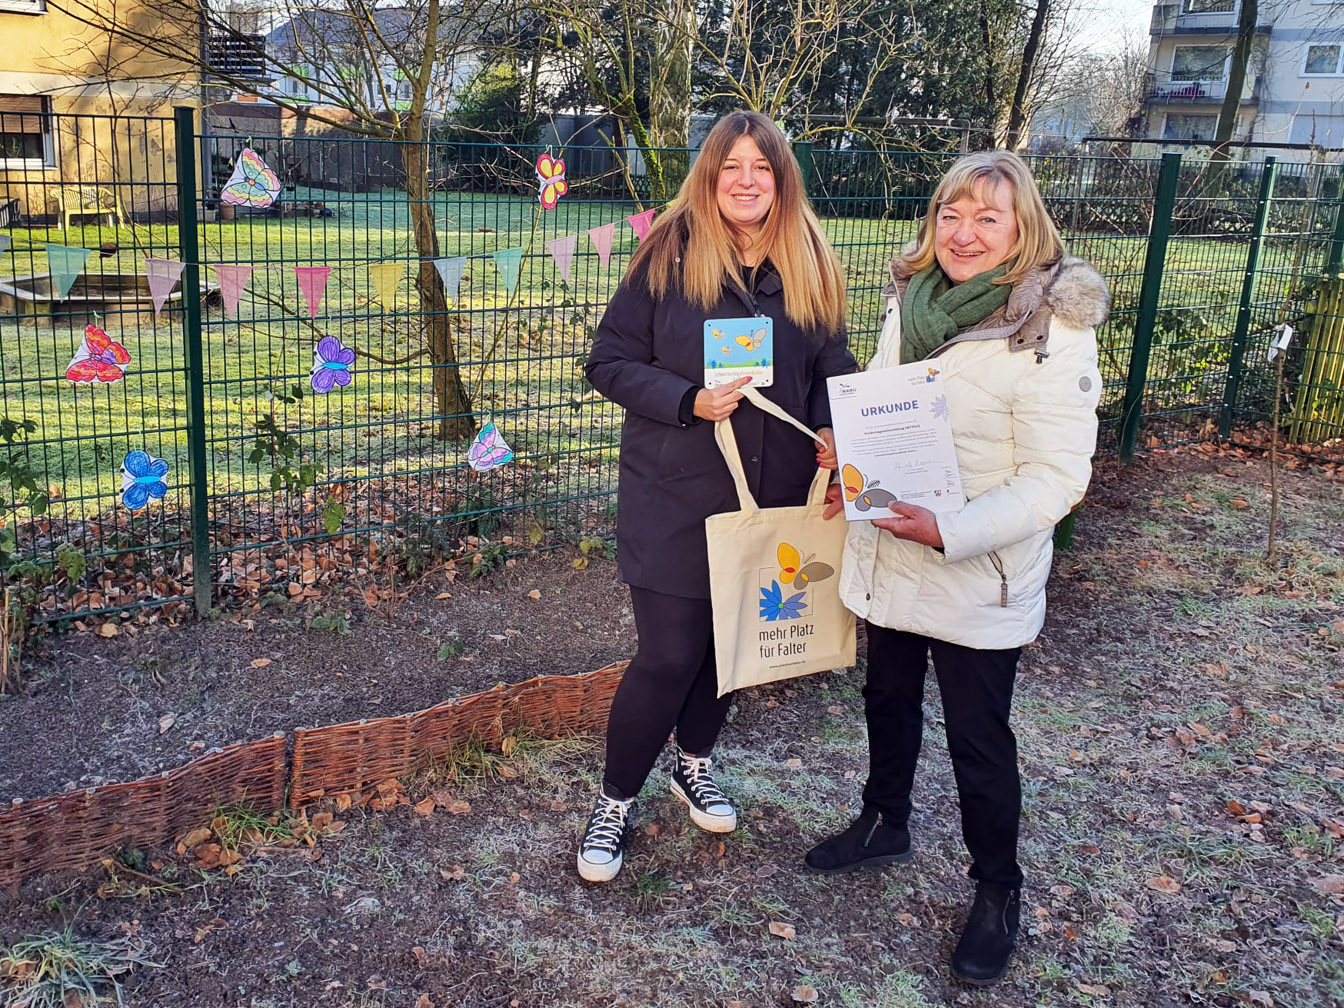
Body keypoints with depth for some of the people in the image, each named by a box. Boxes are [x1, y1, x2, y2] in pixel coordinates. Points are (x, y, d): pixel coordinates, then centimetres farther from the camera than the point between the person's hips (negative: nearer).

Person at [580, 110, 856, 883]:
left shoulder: (812, 268, 3)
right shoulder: (668, 256, -8)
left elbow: (832, 371, 11)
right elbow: (610, 363, -7)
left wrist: (832, 433, -9)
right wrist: (689, 402, -22)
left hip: (772, 495, 4)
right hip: (674, 497, -4)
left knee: (731, 640, 16)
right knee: (670, 656, -2)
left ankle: (695, 762, 44)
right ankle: (616, 802, 21)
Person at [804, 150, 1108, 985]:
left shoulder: (1053, 330, -19)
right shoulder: (911, 301, 2)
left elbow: (1056, 479, -20)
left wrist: (950, 531, -31)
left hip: (979, 578, -6)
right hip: (889, 560, 6)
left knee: (978, 739, 8)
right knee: (889, 699, 23)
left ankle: (998, 891, 32)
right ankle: (885, 825, 48)